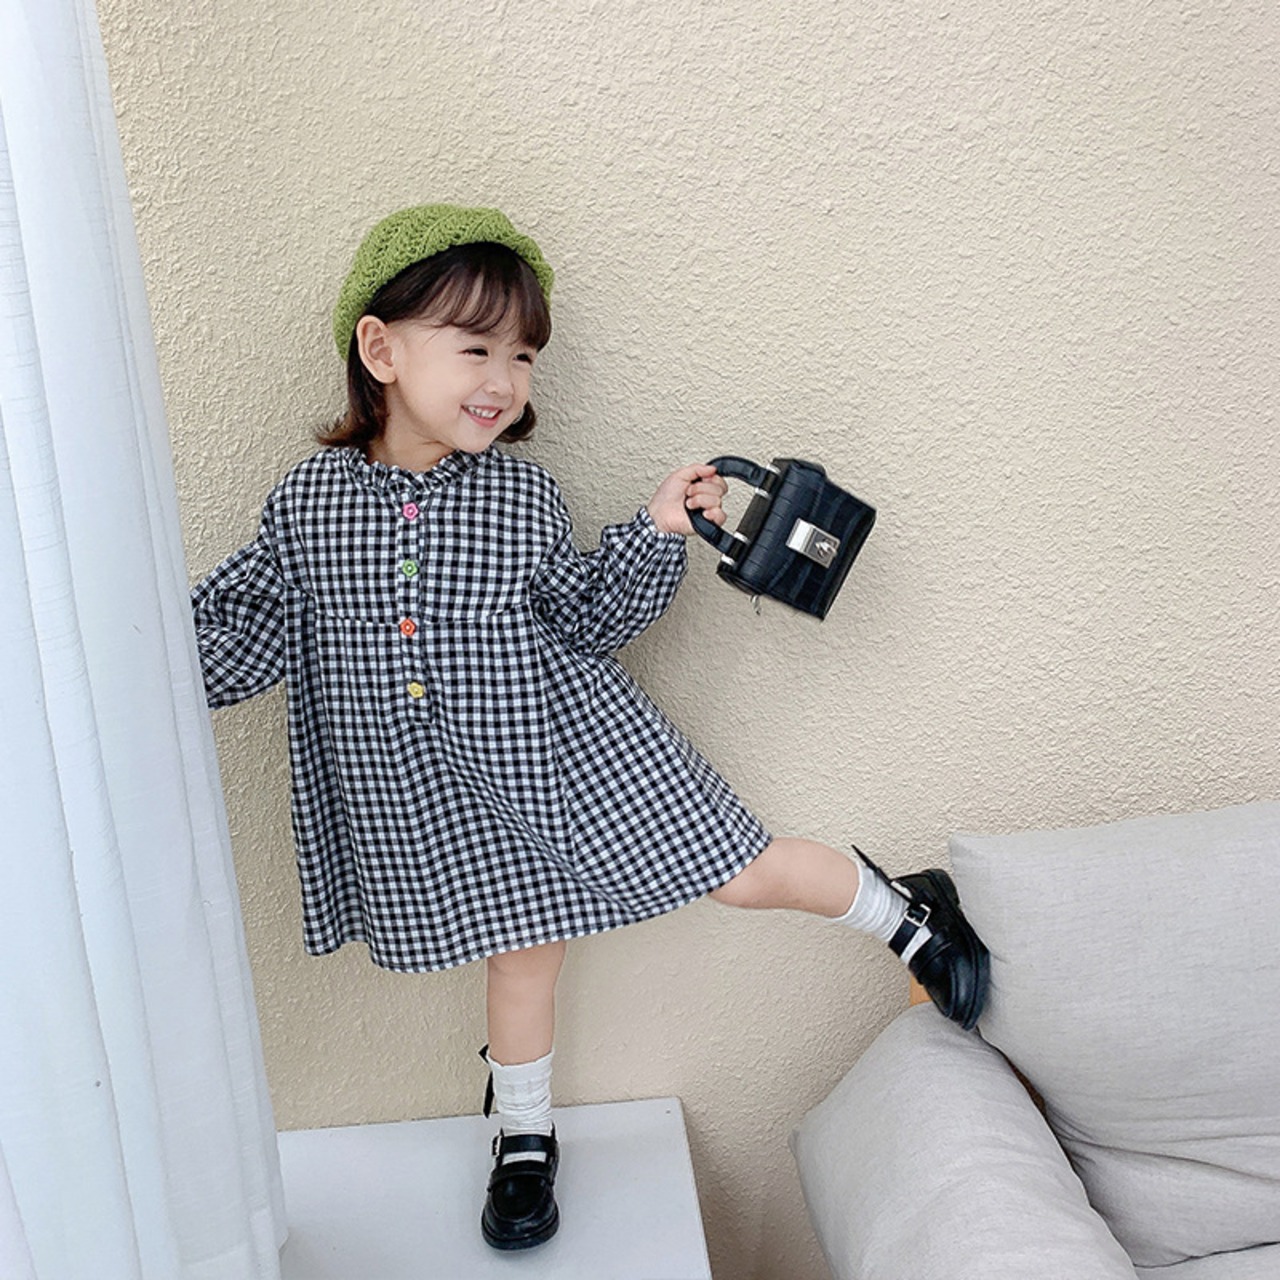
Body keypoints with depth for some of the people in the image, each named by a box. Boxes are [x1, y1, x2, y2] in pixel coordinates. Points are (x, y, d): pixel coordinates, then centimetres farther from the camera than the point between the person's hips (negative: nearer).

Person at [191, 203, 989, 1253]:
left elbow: (585, 620, 1)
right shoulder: (307, 500, -6)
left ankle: (910, 916, 27)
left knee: (744, 874, -2)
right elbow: (250, 632, 2)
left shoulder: (524, 497, -7)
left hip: (569, 748, -1)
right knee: (522, 954, 17)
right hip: (438, 798, 2)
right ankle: (525, 1140, 44)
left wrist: (654, 535, -12)